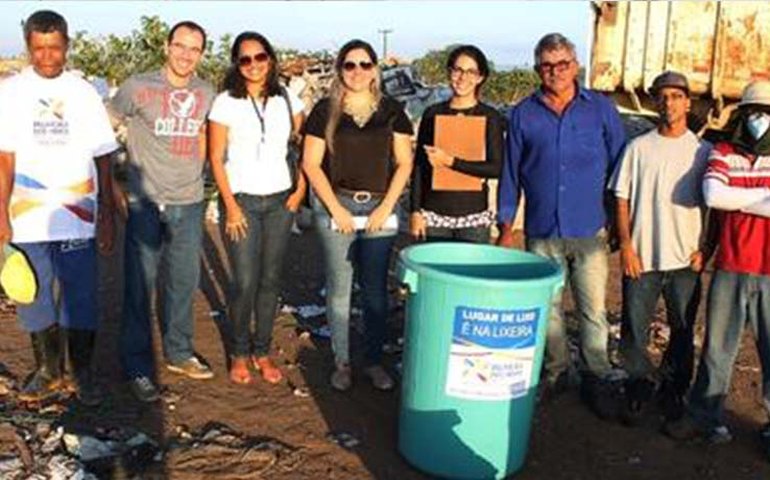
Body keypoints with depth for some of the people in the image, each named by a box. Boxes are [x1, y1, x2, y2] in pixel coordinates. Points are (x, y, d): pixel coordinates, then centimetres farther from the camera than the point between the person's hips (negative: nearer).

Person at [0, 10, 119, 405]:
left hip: (78, 217, 0)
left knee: (81, 298, 2)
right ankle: (49, 371, 25)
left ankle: (83, 373, 18)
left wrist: (106, 216, 4)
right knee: (34, 298, 9)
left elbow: (103, 159, 6)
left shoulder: (84, 92, 6)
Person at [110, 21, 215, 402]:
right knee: (140, 286, 2)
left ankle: (179, 353, 32)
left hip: (189, 205, 5)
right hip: (145, 204, -4)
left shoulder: (206, 94, 5)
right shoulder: (138, 88, -8)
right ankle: (137, 367, 15)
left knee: (183, 283, 15)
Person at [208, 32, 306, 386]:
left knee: (270, 280, 7)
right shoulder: (225, 103, -5)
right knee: (245, 282, -4)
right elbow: (216, 158, -4)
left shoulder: (287, 100, 3)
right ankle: (240, 353, 16)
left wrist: (301, 188, 1)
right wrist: (231, 206, -9)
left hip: (279, 201, 3)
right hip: (241, 200, -3)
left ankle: (262, 352, 20)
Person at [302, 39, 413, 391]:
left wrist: (386, 206, -4)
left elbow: (404, 163, 5)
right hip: (336, 206, -1)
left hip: (379, 208, 1)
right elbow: (311, 164, -1)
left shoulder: (391, 111, 5)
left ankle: (374, 361, 19)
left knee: (376, 290, 6)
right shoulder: (326, 111, 1)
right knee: (339, 288, 5)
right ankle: (342, 362, 17)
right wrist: (336, 208, -7)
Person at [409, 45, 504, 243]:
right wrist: (416, 211, 2)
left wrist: (450, 161, -13)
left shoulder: (490, 117, 2)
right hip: (434, 214, 1)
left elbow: (496, 168, -6)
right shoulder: (433, 114, 7)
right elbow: (419, 165, 8)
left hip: (474, 216, -1)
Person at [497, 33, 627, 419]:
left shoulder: (601, 109, 3)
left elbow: (620, 167, 7)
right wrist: (506, 227, 5)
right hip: (541, 231, 2)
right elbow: (511, 174, 8)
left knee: (593, 310, 1)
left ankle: (599, 377, 16)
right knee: (546, 307, 11)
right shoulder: (523, 114, 5)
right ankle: (556, 371, 28)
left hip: (589, 230, -1)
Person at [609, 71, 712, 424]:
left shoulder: (703, 151, 5)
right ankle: (640, 387, 21)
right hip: (641, 256, 0)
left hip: (685, 260, 0)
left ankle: (674, 390, 26)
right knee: (634, 331, 3)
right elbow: (622, 199, 4)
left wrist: (706, 248, -3)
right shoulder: (639, 148, 4)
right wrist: (626, 244, -5)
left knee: (682, 331, 9)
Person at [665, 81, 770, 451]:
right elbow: (713, 195, -14)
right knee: (717, 347, 9)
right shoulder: (724, 153, 4)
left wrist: (739, 200, -12)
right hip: (731, 270, 0)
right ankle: (706, 416, 22)